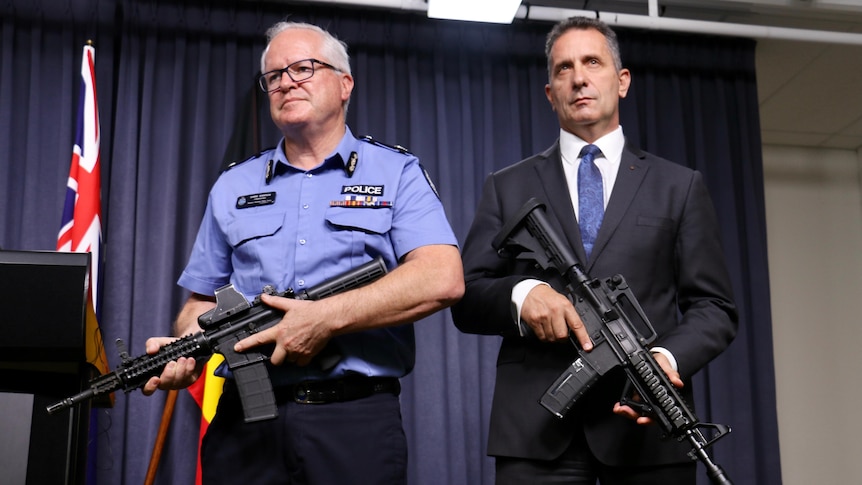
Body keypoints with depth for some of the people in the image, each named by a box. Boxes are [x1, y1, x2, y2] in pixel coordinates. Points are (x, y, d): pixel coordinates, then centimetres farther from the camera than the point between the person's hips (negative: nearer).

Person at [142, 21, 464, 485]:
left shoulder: (396, 173, 4)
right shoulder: (233, 187, 15)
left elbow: (443, 279, -11)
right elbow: (205, 302, 17)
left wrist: (326, 318, -18)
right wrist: (184, 350, -6)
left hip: (356, 417, -3)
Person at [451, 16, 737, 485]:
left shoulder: (680, 186, 12)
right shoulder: (506, 187, 13)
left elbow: (714, 306, 7)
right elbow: (466, 300, 8)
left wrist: (668, 356, -13)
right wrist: (521, 293, -14)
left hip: (647, 426, 0)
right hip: (536, 428, 0)